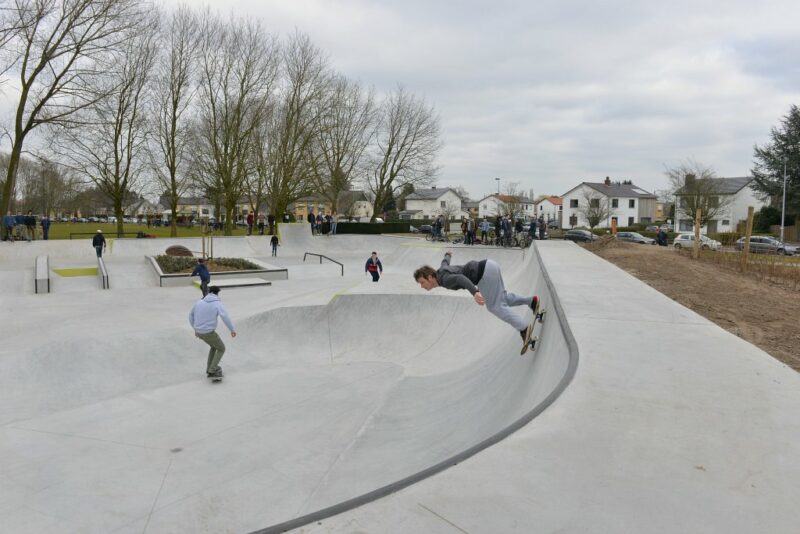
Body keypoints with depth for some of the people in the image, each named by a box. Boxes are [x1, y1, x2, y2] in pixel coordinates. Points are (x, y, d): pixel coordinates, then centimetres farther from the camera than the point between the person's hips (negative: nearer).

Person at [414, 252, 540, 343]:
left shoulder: (444, 279, -16)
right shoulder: (440, 271, 12)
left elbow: (460, 278, -38)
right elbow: (445, 262, 37)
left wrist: (475, 292, -54)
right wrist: (447, 255, 62)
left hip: (485, 272, -10)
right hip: (489, 265, 10)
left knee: (494, 306, -4)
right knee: (501, 299, 24)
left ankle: (524, 328, -6)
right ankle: (531, 300, 24)